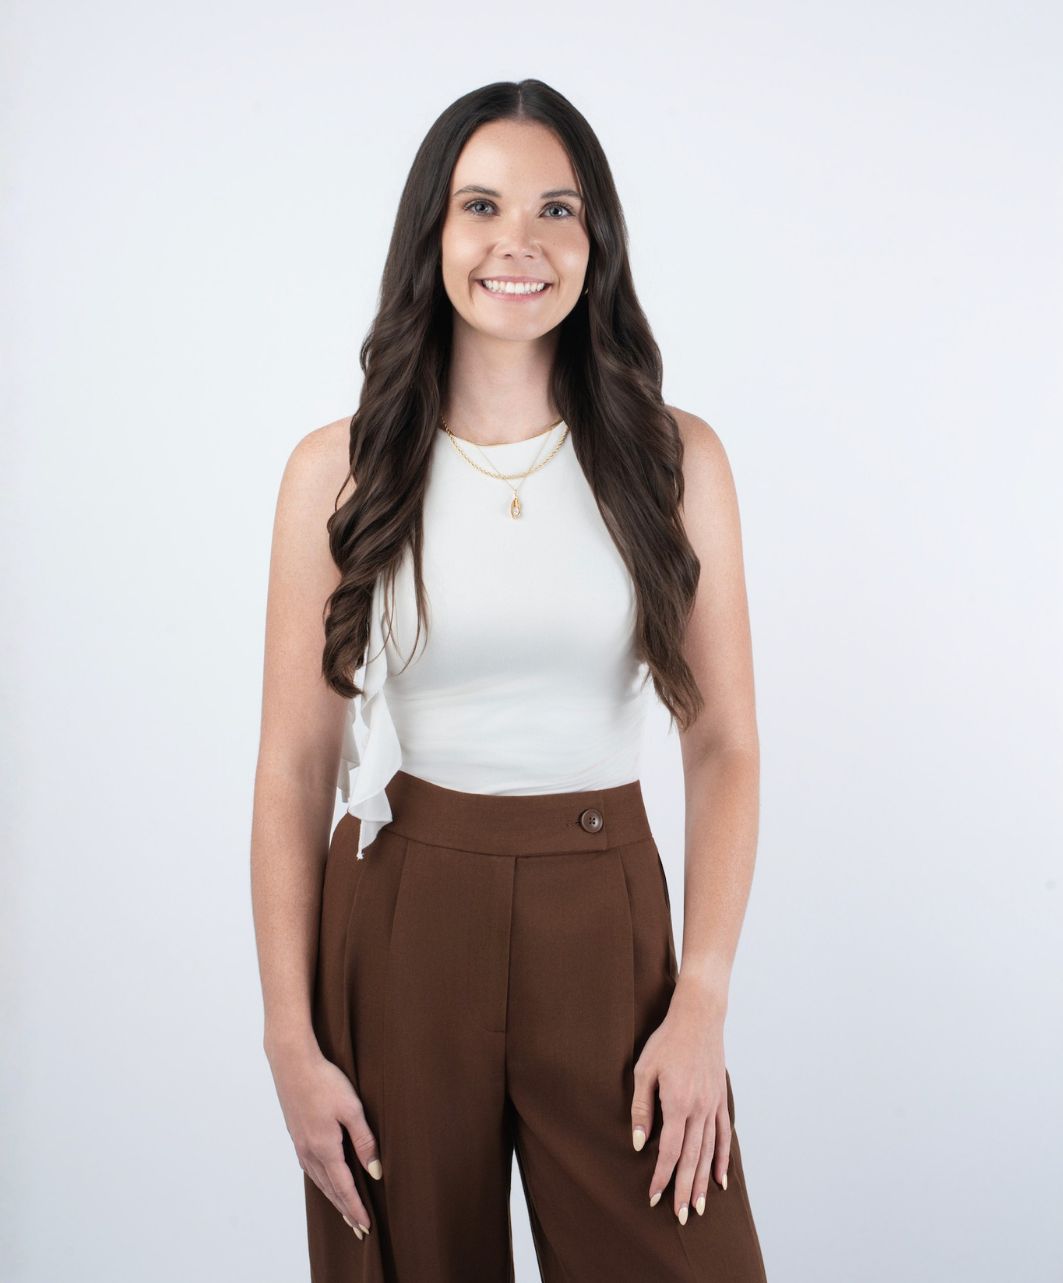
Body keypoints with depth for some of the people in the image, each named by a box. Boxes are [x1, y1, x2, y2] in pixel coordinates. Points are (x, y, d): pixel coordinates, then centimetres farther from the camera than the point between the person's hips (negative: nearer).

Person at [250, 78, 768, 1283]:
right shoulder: (338, 472, -3)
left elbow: (724, 744, 0)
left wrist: (702, 1004, -7)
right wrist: (291, 1041, -5)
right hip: (397, 921, 0)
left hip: (604, 923, 1)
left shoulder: (675, 460, -1)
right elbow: (293, 770, -2)